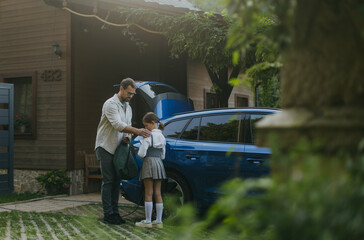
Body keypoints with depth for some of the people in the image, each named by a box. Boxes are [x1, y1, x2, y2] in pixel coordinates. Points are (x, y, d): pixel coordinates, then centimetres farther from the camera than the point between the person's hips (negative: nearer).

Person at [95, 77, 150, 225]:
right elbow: (118, 124, -27)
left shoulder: (128, 107, 14)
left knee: (116, 181, 8)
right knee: (108, 181, -7)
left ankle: (115, 213, 13)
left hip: (118, 149, 8)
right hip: (106, 147, -8)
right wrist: (137, 131, -36)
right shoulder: (110, 104, -14)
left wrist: (127, 137, -6)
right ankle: (108, 215, -3)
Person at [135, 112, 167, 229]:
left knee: (149, 193, -3)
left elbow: (141, 153, -13)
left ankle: (148, 221, 0)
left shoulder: (148, 136, -9)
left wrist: (138, 152, 7)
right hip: (159, 163, 7)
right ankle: (158, 221, 7)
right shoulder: (162, 137, 13)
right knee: (157, 193, 6)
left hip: (149, 163, -7)